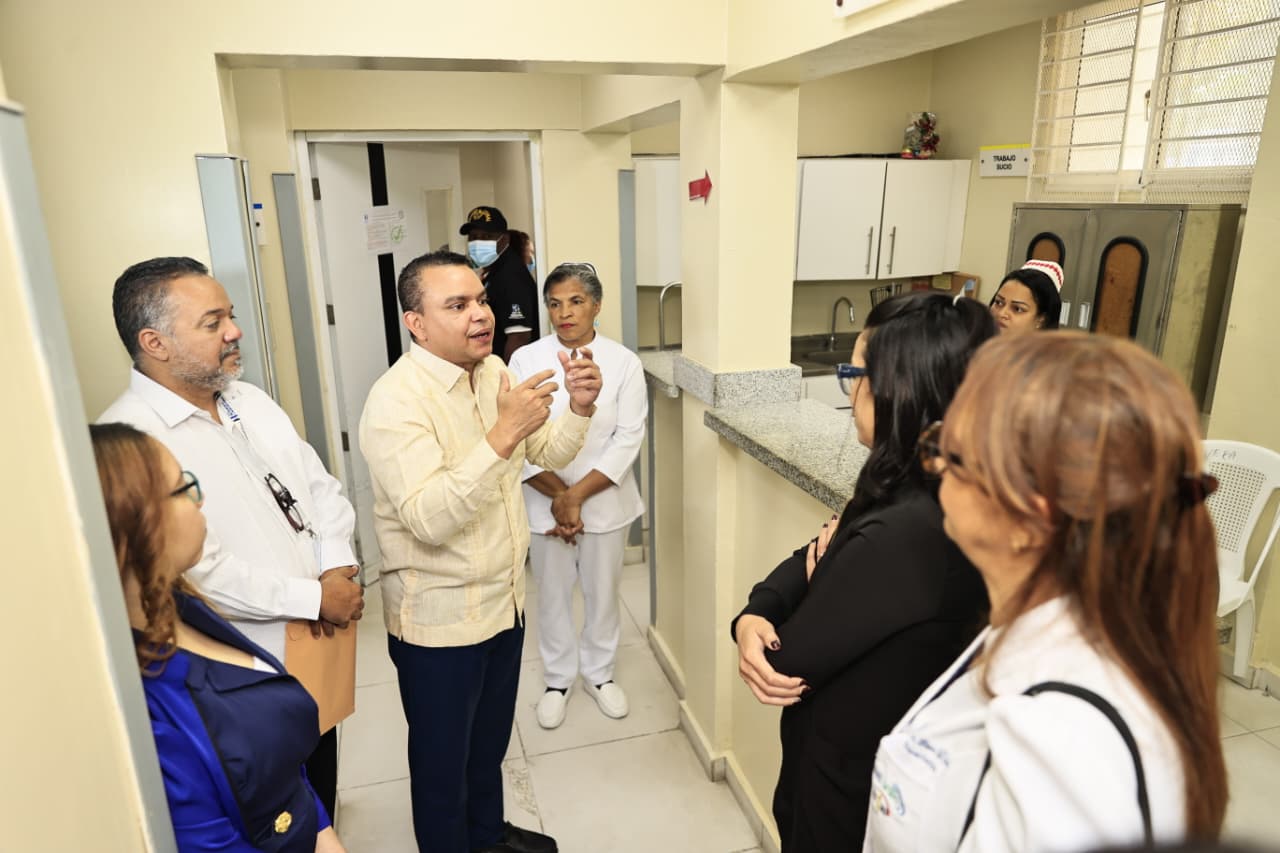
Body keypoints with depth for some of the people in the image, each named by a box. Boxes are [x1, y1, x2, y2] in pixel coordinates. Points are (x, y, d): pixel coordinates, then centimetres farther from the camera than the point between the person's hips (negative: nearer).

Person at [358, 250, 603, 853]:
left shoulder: (493, 371, 1)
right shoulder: (396, 400, -22)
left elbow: (548, 455, 8)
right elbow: (428, 519, -33)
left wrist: (579, 409, -12)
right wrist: (503, 434, -38)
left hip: (503, 600, 7)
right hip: (440, 621, -7)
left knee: (490, 741, 28)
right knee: (443, 760, 16)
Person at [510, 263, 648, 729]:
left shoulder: (623, 362, -7)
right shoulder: (525, 361, -5)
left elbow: (628, 440, -10)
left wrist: (577, 496, -16)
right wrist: (558, 496, -16)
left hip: (604, 501, 0)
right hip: (545, 503, 0)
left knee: (602, 593, 15)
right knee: (553, 595, 14)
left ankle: (599, 673, 39)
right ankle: (557, 680, 37)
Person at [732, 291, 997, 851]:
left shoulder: (899, 536, -36)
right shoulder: (949, 500, -5)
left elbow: (788, 659, -26)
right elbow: (818, 562, -2)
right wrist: (752, 619, -19)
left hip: (850, 779, -8)